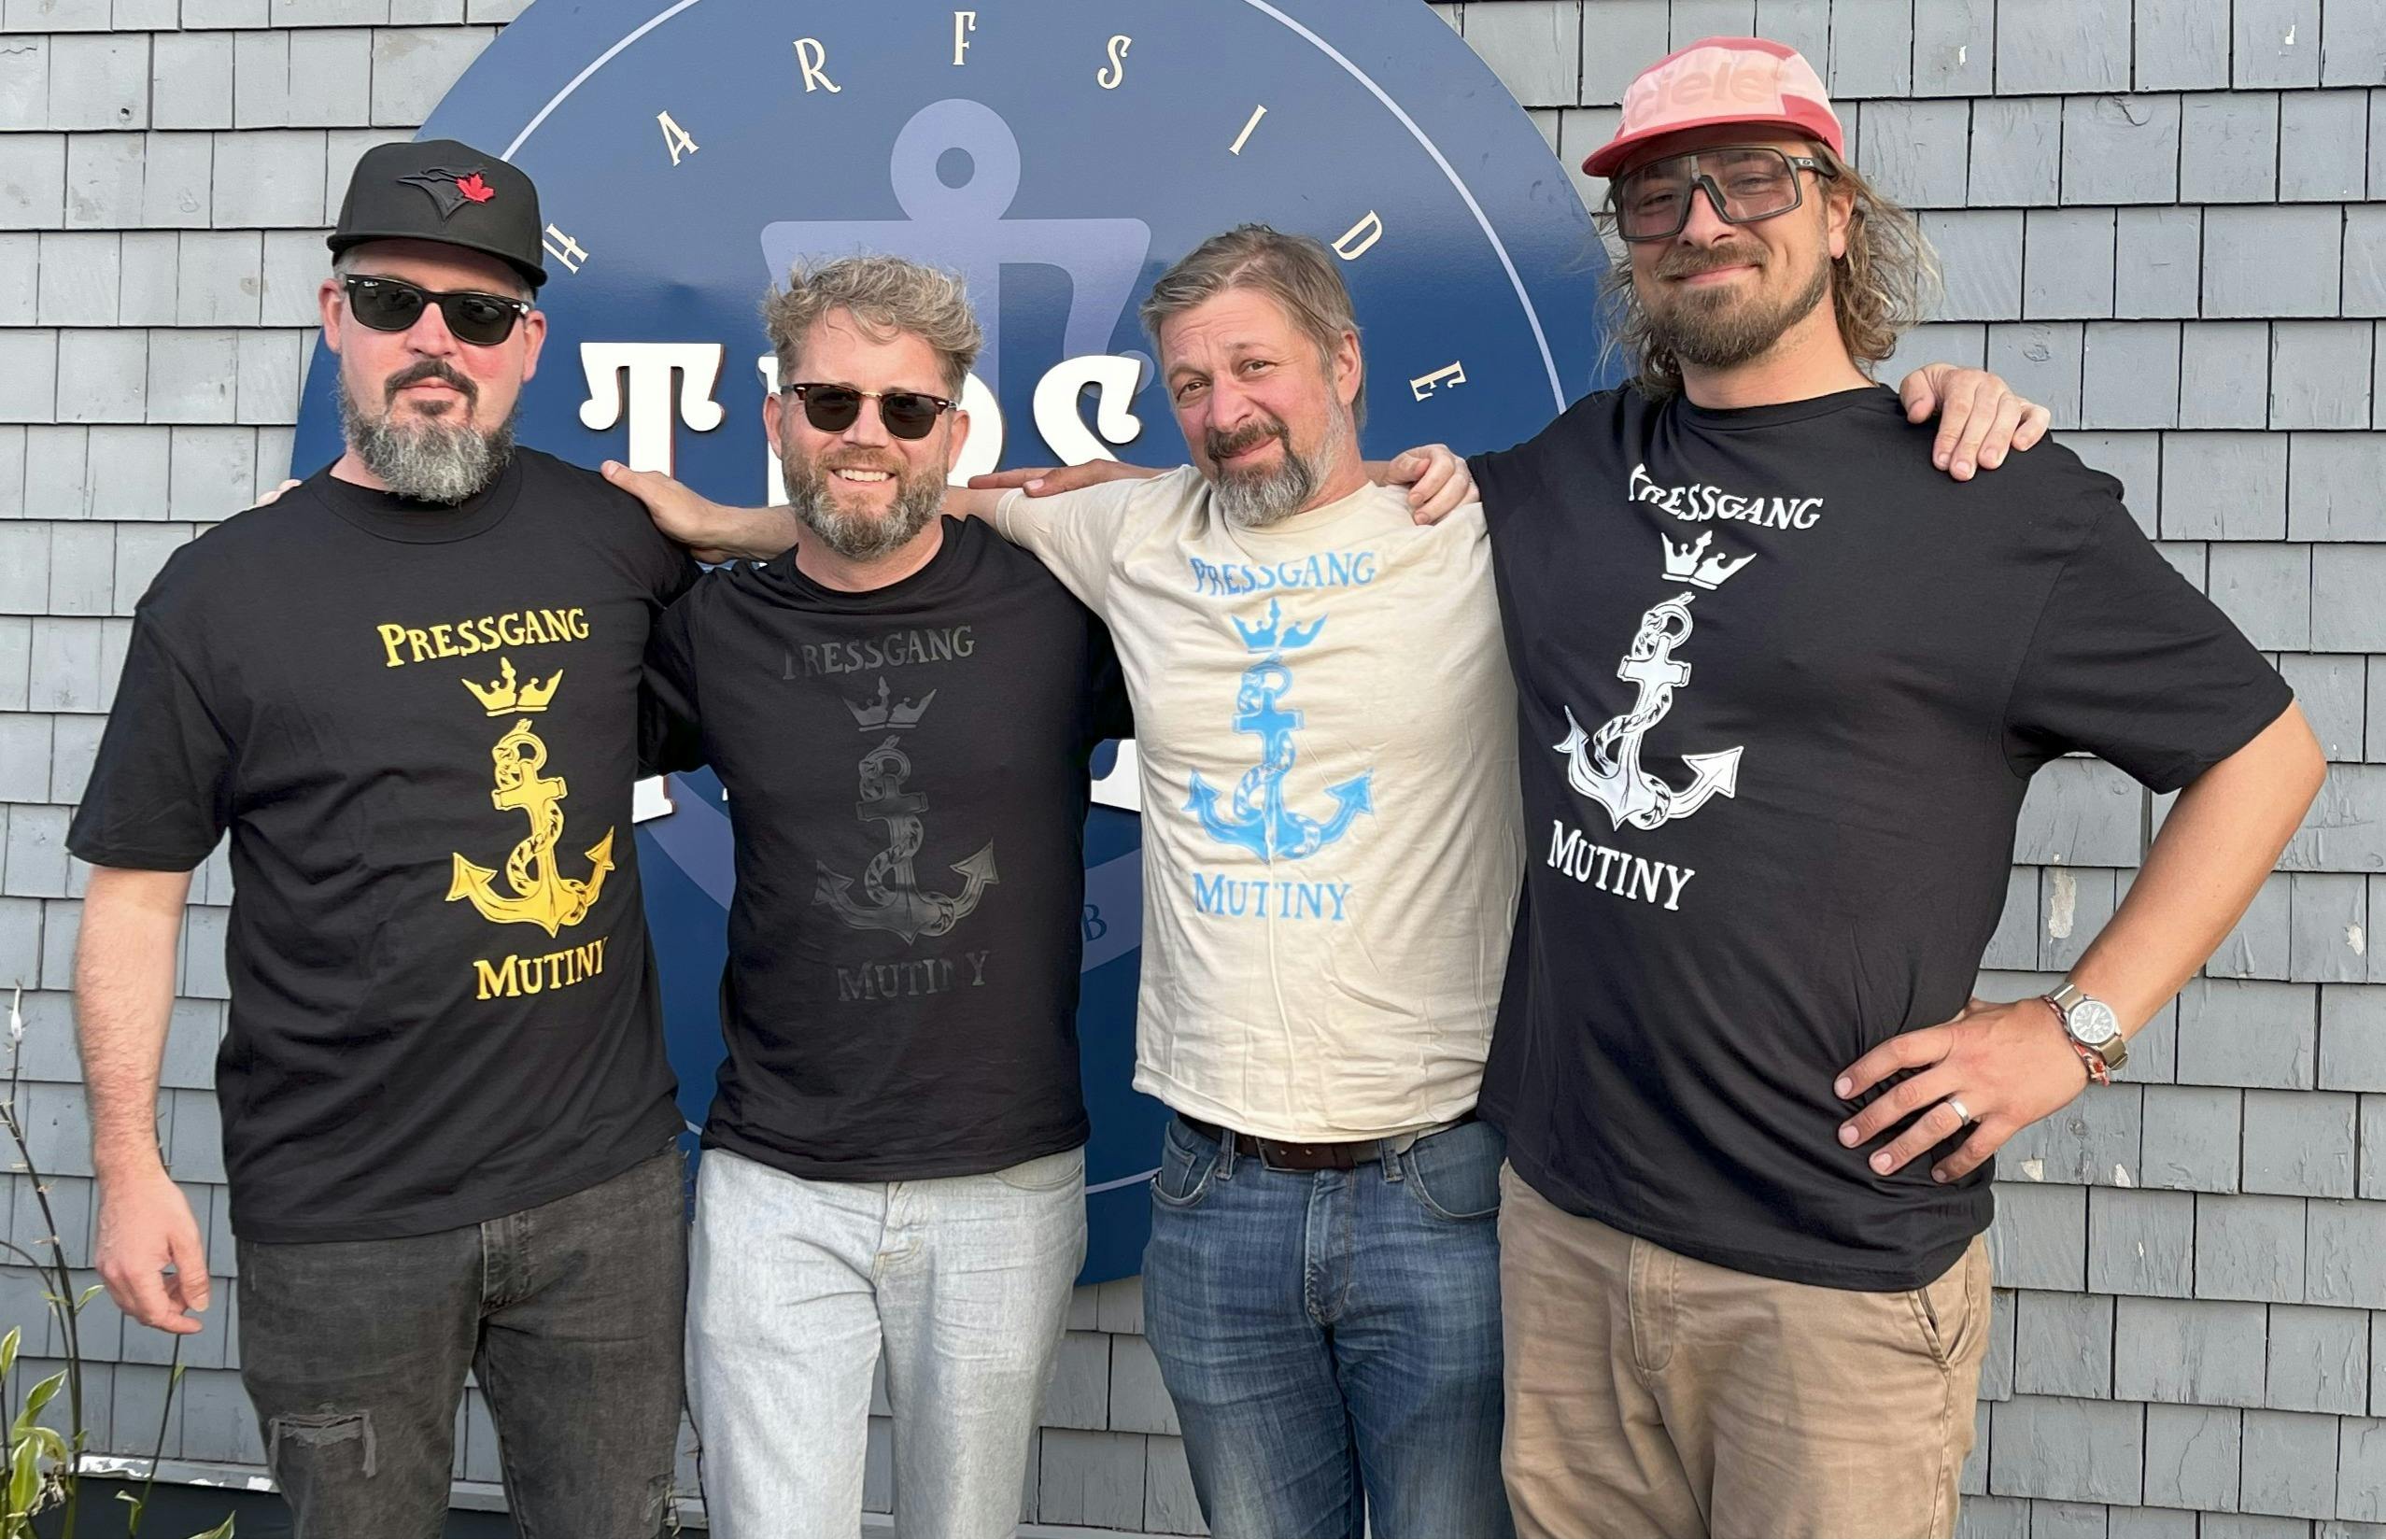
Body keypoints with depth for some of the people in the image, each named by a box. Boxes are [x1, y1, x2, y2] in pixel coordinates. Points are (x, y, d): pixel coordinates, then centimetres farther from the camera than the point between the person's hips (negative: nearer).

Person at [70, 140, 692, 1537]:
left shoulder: (612, 533, 1)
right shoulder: (223, 592, -4)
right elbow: (137, 893, -1)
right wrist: (130, 1170, -5)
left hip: (609, 1188, 2)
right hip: (344, 1220, -2)